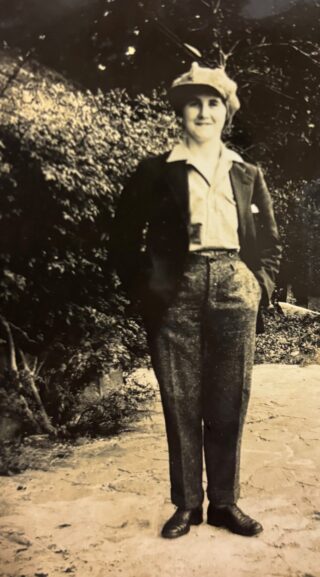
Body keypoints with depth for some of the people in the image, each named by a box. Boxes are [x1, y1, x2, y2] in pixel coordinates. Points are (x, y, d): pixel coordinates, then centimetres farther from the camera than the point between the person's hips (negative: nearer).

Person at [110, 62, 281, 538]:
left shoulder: (248, 175, 15)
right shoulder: (155, 172, 7)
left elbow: (270, 240, 18)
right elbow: (125, 236, 7)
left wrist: (261, 285, 4)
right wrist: (143, 291, 0)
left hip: (234, 294, 2)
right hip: (176, 295, -2)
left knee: (229, 404, 5)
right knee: (181, 403, 3)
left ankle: (225, 502, 19)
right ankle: (186, 503, 17)